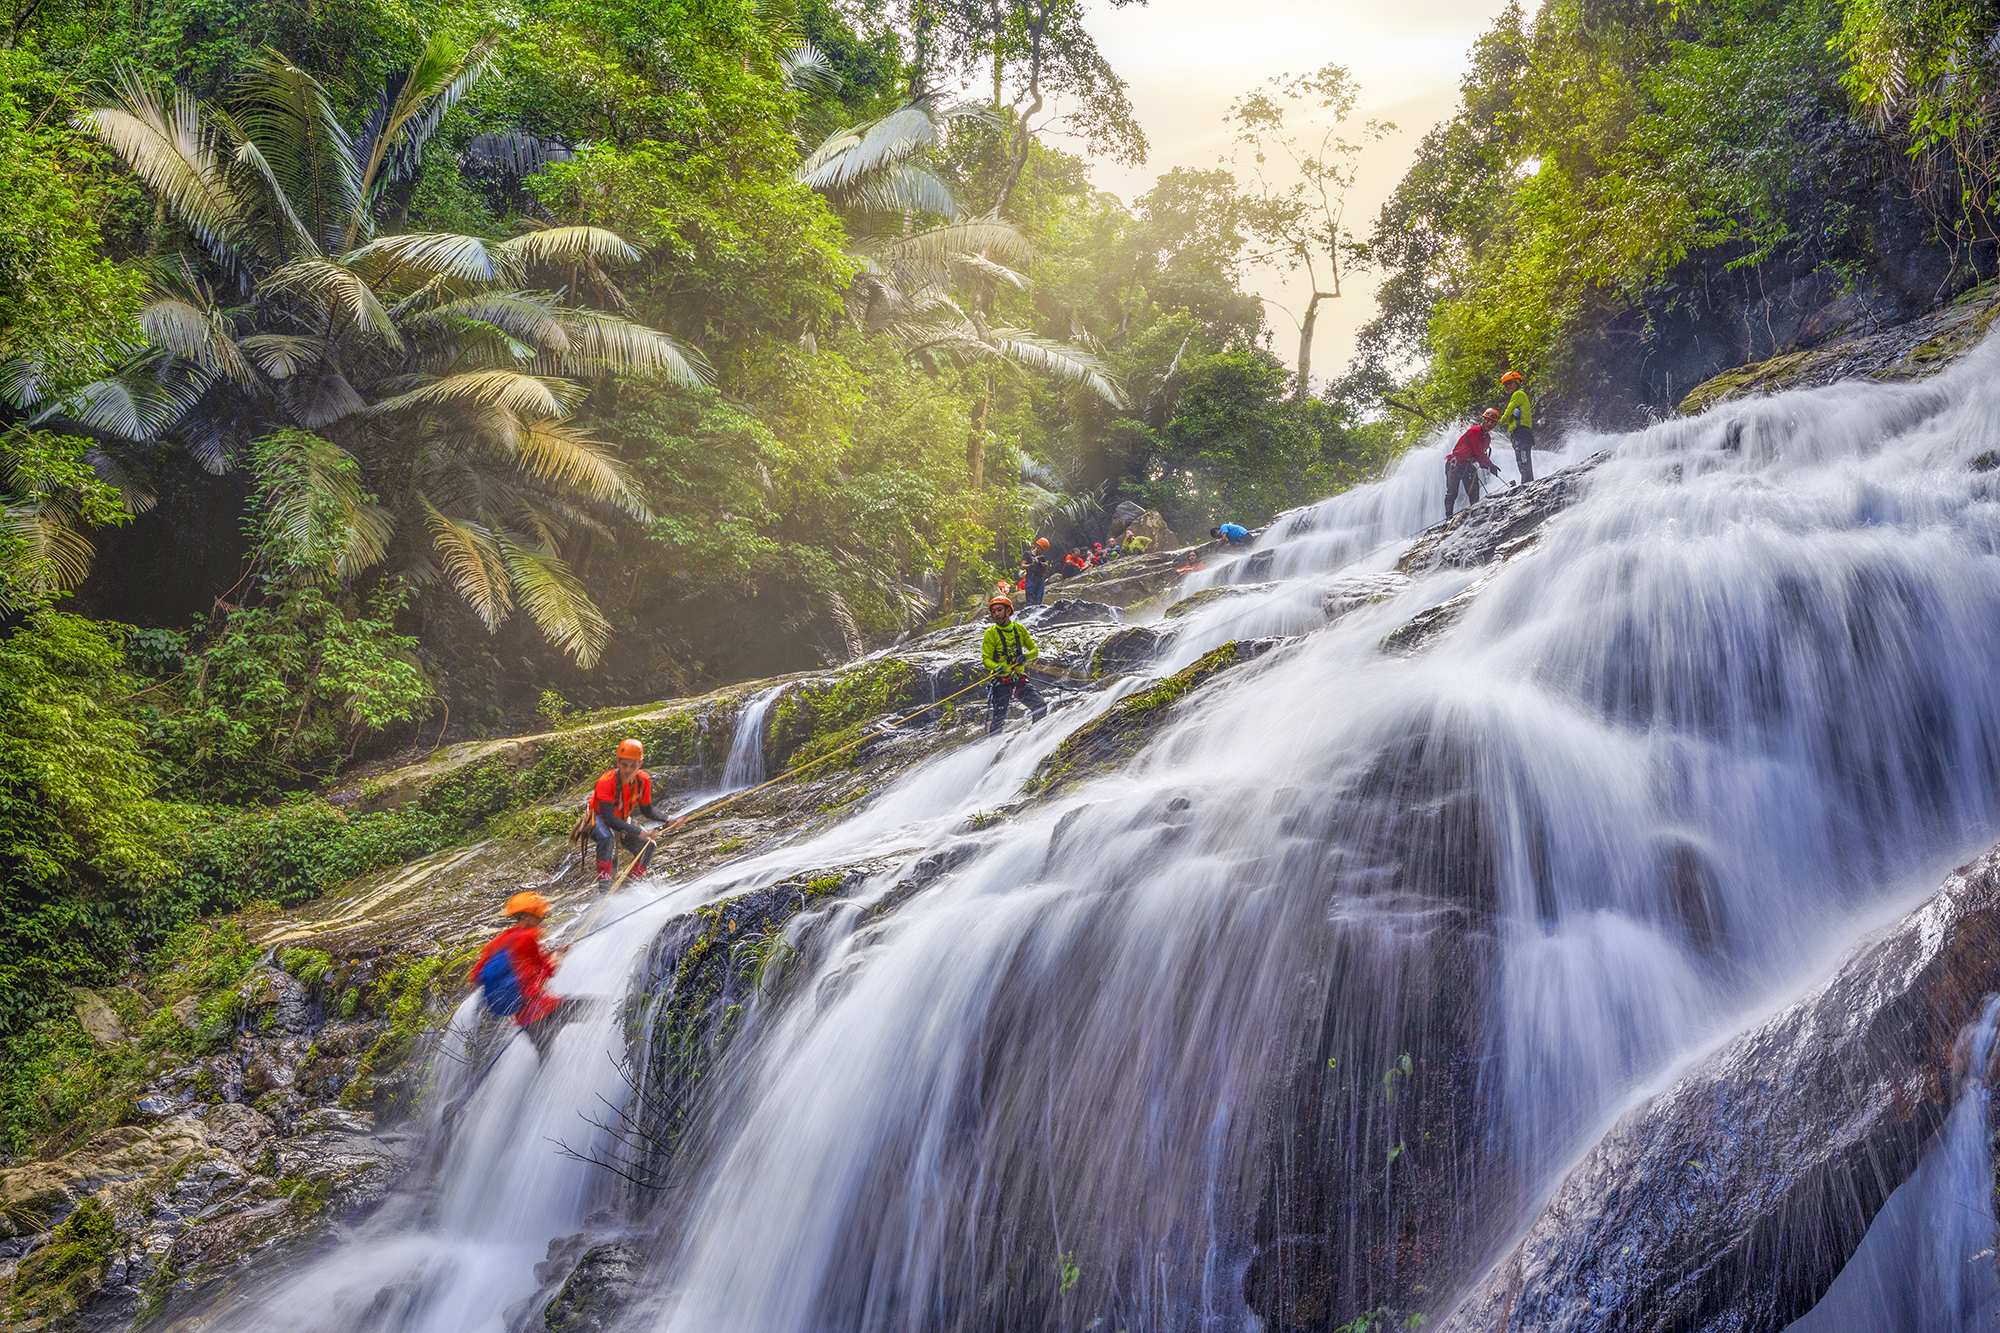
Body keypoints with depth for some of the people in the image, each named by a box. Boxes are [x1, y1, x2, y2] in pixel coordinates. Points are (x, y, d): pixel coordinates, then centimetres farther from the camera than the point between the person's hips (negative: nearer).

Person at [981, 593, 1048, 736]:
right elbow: (986, 659, -5)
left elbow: (1035, 650, 10)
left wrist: (1025, 657, -14)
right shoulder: (991, 633, -3)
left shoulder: (1019, 629, 7)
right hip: (1001, 682, -3)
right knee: (999, 720, -8)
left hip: (1020, 681, 3)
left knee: (1040, 706, -6)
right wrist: (997, 667, -28)